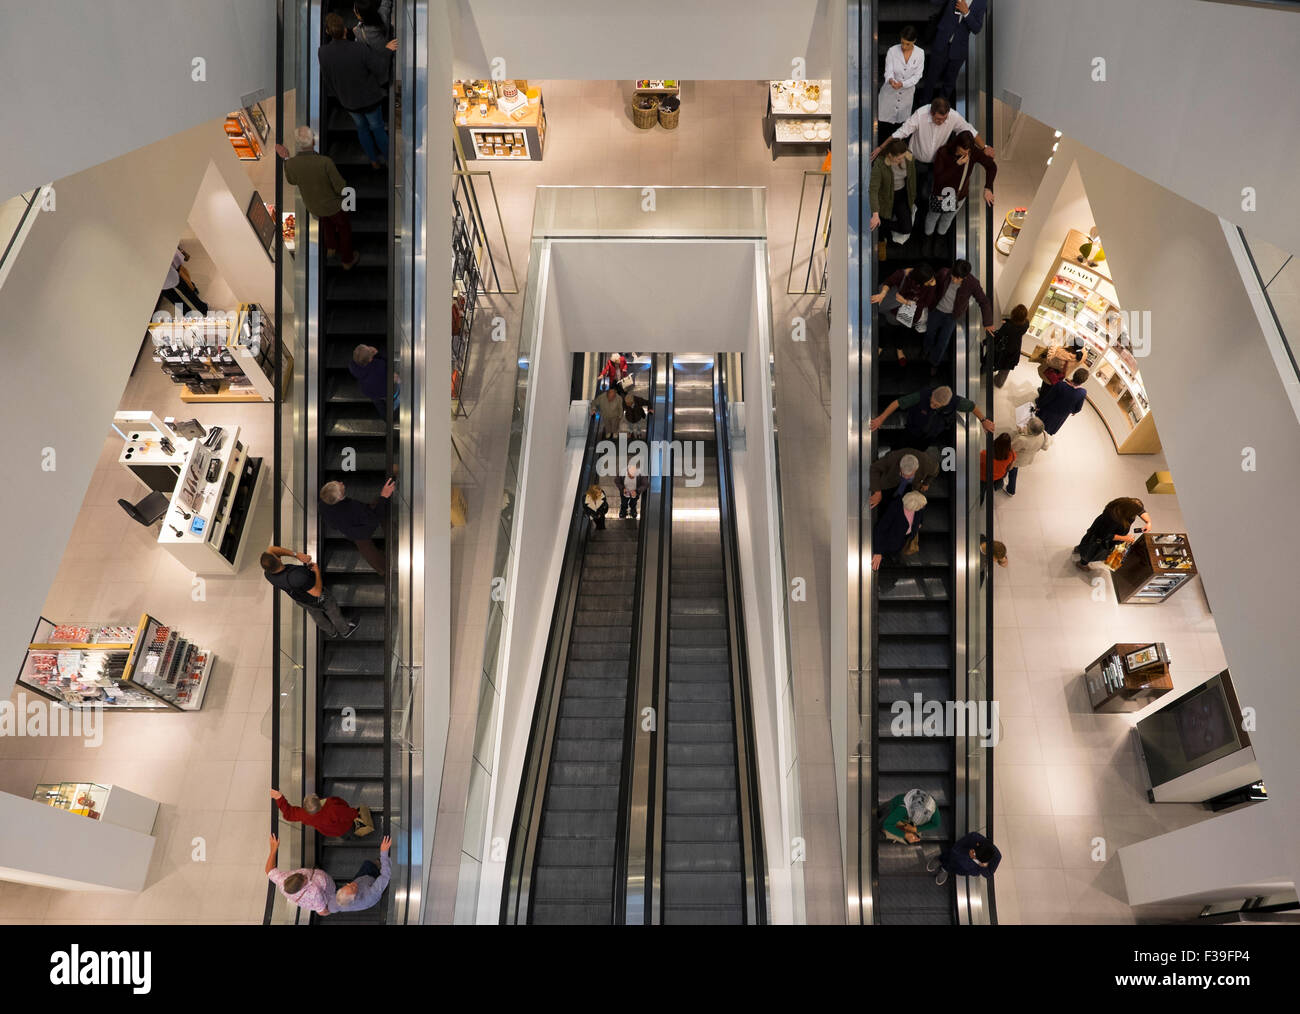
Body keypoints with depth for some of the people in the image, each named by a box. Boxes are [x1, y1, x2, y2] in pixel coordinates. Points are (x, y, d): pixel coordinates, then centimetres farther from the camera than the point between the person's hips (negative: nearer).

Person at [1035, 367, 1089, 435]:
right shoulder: (1082, 393, -32)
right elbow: (1078, 408, -14)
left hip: (1050, 410, -2)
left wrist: (1038, 406, -5)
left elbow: (1047, 398, -24)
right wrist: (1074, 411, 10)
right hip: (1063, 414, 2)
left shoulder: (1060, 385, -38)